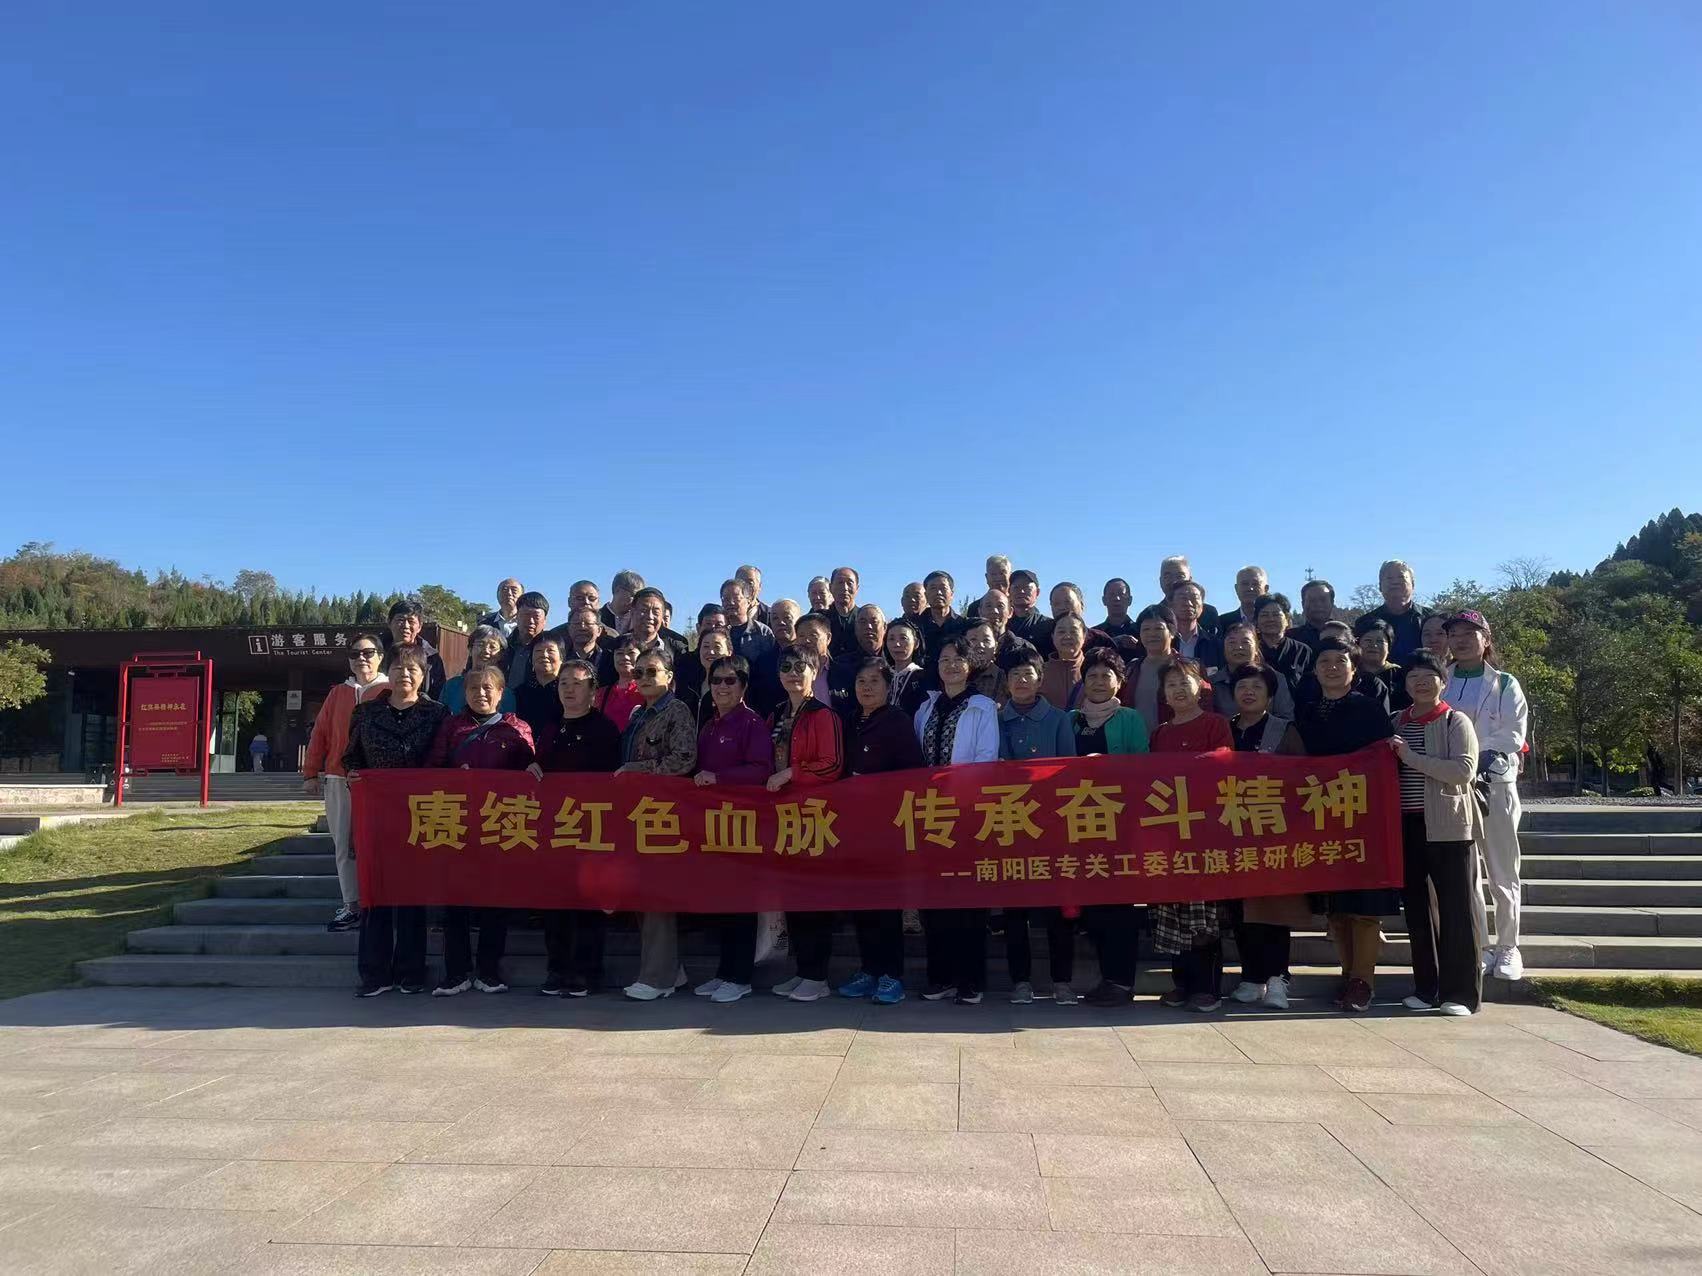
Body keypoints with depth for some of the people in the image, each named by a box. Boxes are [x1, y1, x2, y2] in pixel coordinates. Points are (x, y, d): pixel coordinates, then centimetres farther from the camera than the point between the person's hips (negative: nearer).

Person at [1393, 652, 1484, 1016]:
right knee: (1417, 908, 9)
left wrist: (1412, 757, -17)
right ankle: (1426, 989, 19)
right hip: (1409, 825, 5)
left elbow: (1464, 770, -16)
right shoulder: (1396, 723, 13)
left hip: (1447, 826, -5)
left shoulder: (1456, 721, -1)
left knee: (1457, 908, -1)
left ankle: (1460, 993, 6)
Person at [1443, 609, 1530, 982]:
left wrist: (1482, 760, -18)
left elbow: (1513, 735, -3)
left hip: (1495, 784, -2)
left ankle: (1508, 948, 12)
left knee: (1503, 872, 2)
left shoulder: (1504, 683, 7)